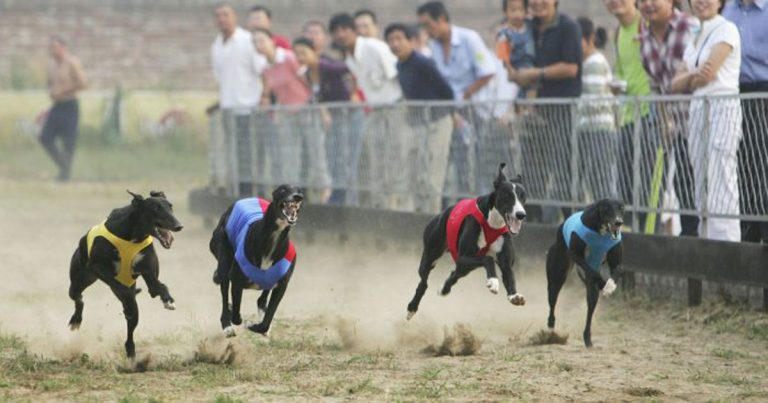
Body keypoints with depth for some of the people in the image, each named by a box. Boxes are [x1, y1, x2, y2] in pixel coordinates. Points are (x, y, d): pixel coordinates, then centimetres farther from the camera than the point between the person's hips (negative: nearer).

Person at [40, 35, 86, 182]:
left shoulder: (72, 63, -12)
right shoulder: (52, 64, 12)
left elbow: (82, 84, -18)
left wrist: (61, 91, -15)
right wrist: (51, 92, 5)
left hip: (70, 106, -8)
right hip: (56, 106, 8)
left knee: (68, 141, -4)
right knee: (45, 138, 2)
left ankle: (66, 172, 4)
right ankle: (63, 165, 15)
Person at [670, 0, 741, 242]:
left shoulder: (726, 30, -2)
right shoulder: (695, 38, 20)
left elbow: (709, 73, -13)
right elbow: (676, 84, 13)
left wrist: (691, 80, 7)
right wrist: (693, 76, -9)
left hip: (723, 106, -8)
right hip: (698, 109, 8)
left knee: (721, 185, -13)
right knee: (701, 185, 4)